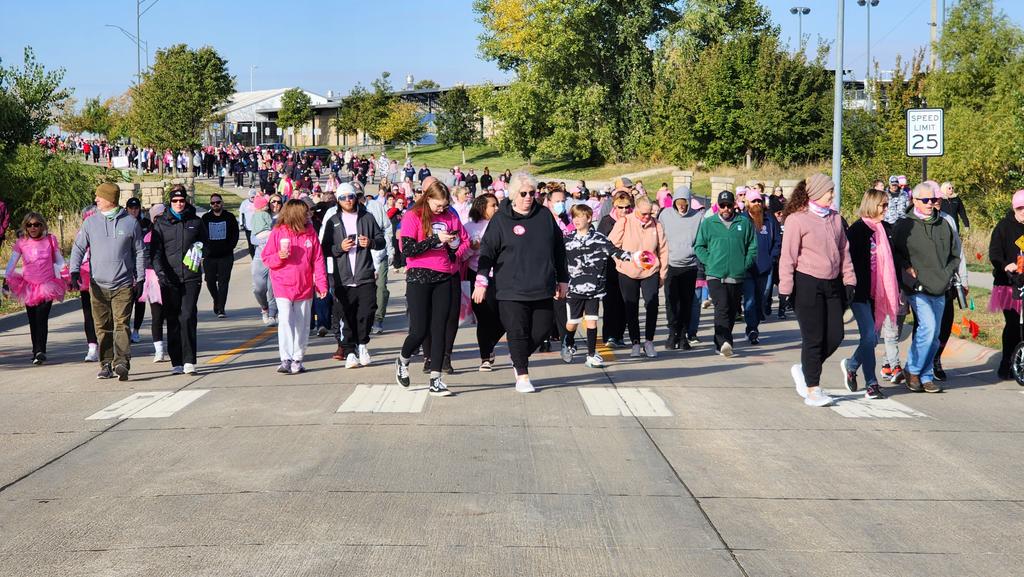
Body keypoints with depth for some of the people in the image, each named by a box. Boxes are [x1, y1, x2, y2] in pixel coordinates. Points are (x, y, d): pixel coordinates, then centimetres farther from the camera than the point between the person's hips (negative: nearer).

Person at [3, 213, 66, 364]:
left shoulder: (50, 240, 1)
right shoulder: (21, 242, 2)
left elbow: (59, 261, 11)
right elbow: (12, 262, 0)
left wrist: (66, 277, 5)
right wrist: (6, 279, -9)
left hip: (47, 286, -2)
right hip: (29, 287, 2)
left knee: (41, 318, -14)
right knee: (32, 320, 7)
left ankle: (40, 351, -16)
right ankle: (37, 351, 17)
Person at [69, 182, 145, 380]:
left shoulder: (130, 222, 3)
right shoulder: (90, 222, 6)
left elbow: (139, 252, 8)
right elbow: (79, 247, 6)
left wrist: (140, 280, 4)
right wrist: (75, 270, -11)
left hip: (123, 284, -2)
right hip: (98, 285, 2)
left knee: (121, 324, -11)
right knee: (102, 327, 6)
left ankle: (121, 362, -16)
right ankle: (106, 365, 13)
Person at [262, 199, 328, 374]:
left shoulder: (310, 232, 4)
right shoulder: (278, 232, -3)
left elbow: (318, 260, 4)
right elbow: (266, 258, 1)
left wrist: (321, 283, -2)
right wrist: (279, 257, -20)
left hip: (305, 287, 3)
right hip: (283, 287, -3)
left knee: (302, 325, 8)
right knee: (285, 322, -14)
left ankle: (297, 360, 16)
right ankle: (286, 360, -13)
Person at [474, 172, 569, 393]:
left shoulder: (545, 215, 9)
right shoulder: (501, 220, -1)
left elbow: (559, 249, 16)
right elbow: (487, 251, -1)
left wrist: (563, 280, 17)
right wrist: (481, 281, -7)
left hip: (542, 289, 4)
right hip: (511, 290, -4)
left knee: (542, 330, 6)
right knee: (518, 332, -2)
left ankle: (520, 360, 30)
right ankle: (522, 375, 11)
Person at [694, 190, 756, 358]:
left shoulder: (744, 223, 7)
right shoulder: (708, 223, 5)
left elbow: (753, 247, 12)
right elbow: (698, 246, 10)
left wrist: (745, 264, 1)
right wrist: (709, 262, -1)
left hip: (737, 276, 2)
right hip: (715, 275, -2)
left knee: (731, 311, 8)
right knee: (722, 307, -19)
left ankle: (721, 344, 21)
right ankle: (724, 342, -28)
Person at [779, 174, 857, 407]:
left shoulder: (835, 218, 12)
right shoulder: (797, 219, -8)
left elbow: (844, 251, 17)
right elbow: (788, 256, -9)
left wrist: (849, 280, 12)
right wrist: (786, 288, -12)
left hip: (832, 284, 6)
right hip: (807, 284, -6)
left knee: (835, 336, 4)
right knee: (814, 338, -2)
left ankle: (804, 370, 27)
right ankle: (812, 390, 9)